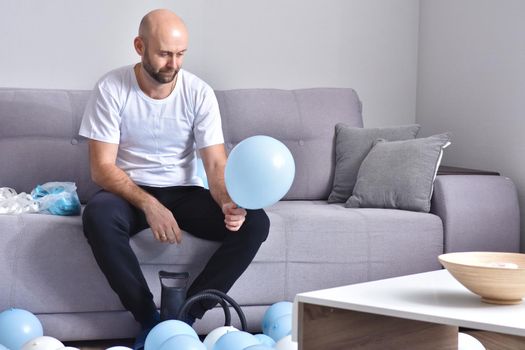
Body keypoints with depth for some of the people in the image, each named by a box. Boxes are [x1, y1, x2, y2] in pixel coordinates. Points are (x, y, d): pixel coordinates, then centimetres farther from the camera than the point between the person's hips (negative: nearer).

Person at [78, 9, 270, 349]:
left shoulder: (199, 92, -7)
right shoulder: (111, 89, -12)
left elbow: (216, 164, -11)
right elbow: (102, 168, -15)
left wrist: (229, 203, -34)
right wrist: (150, 205, -31)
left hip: (185, 192, 2)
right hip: (130, 192, -2)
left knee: (254, 222, -23)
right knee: (98, 215, -38)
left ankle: (184, 315, -15)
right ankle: (150, 319, -22)